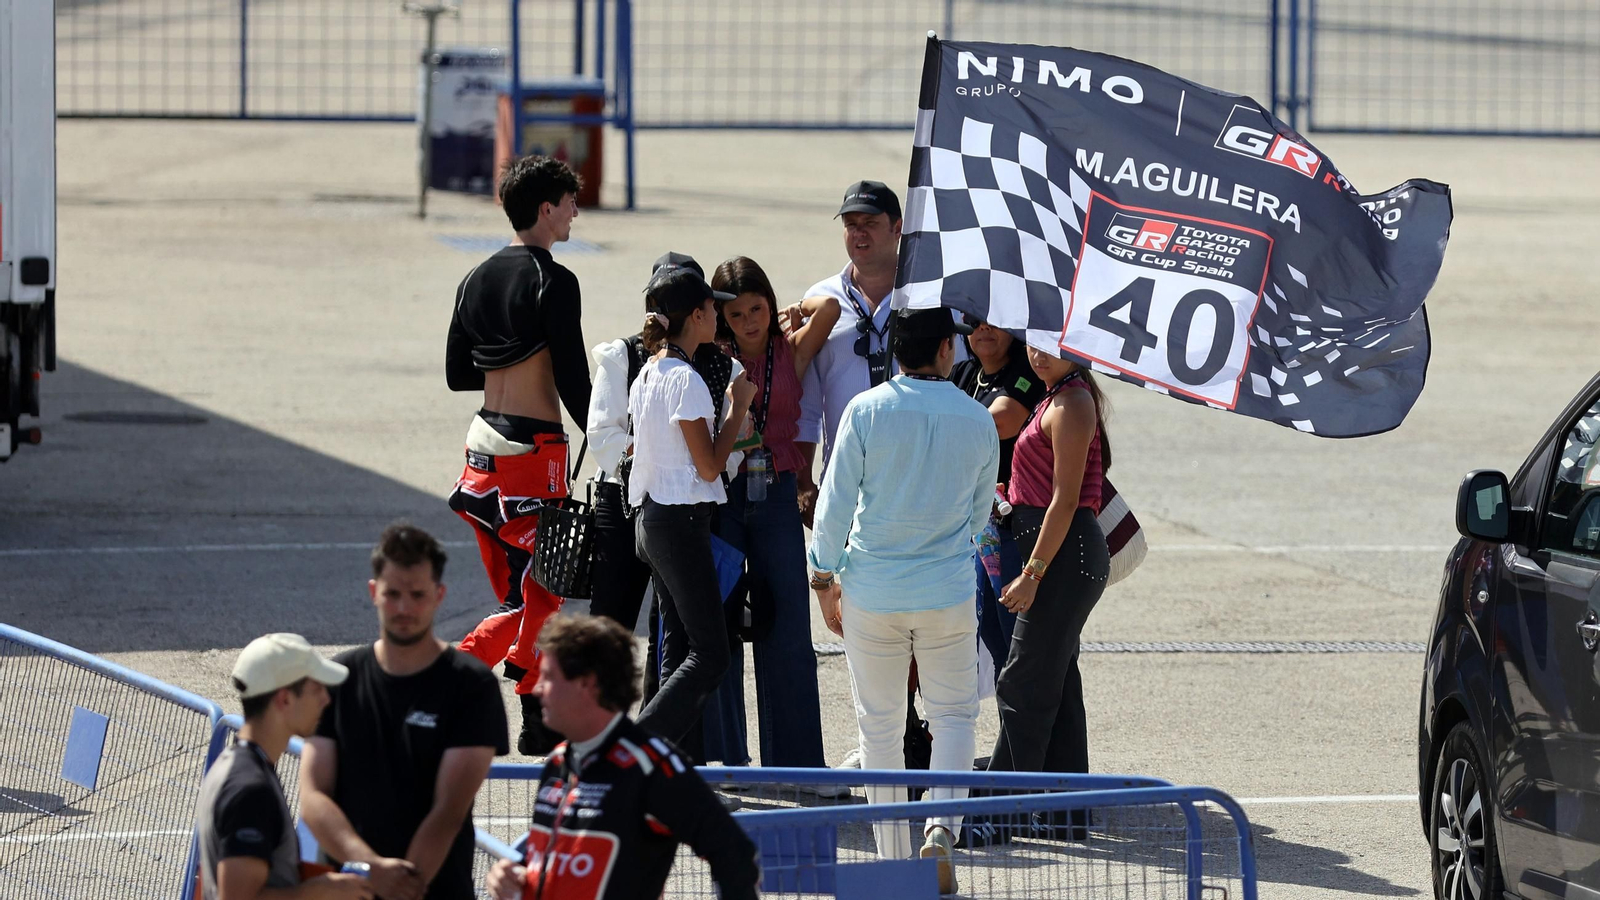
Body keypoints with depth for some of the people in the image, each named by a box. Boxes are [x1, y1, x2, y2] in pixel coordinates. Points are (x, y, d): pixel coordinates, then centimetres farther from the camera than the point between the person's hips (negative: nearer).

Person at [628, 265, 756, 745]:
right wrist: (739, 406, -6)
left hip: (650, 519, 9)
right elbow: (709, 466, -15)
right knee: (709, 654, -7)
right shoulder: (686, 380, -17)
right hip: (682, 521, -9)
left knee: (677, 648, 12)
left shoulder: (648, 375, 10)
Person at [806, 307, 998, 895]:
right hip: (948, 593, 0)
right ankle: (942, 826, -11)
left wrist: (825, 579, 5)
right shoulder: (977, 421, -1)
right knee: (954, 715, 11)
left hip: (872, 589, 0)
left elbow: (834, 502, -6)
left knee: (879, 725, 9)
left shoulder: (866, 411, -7)